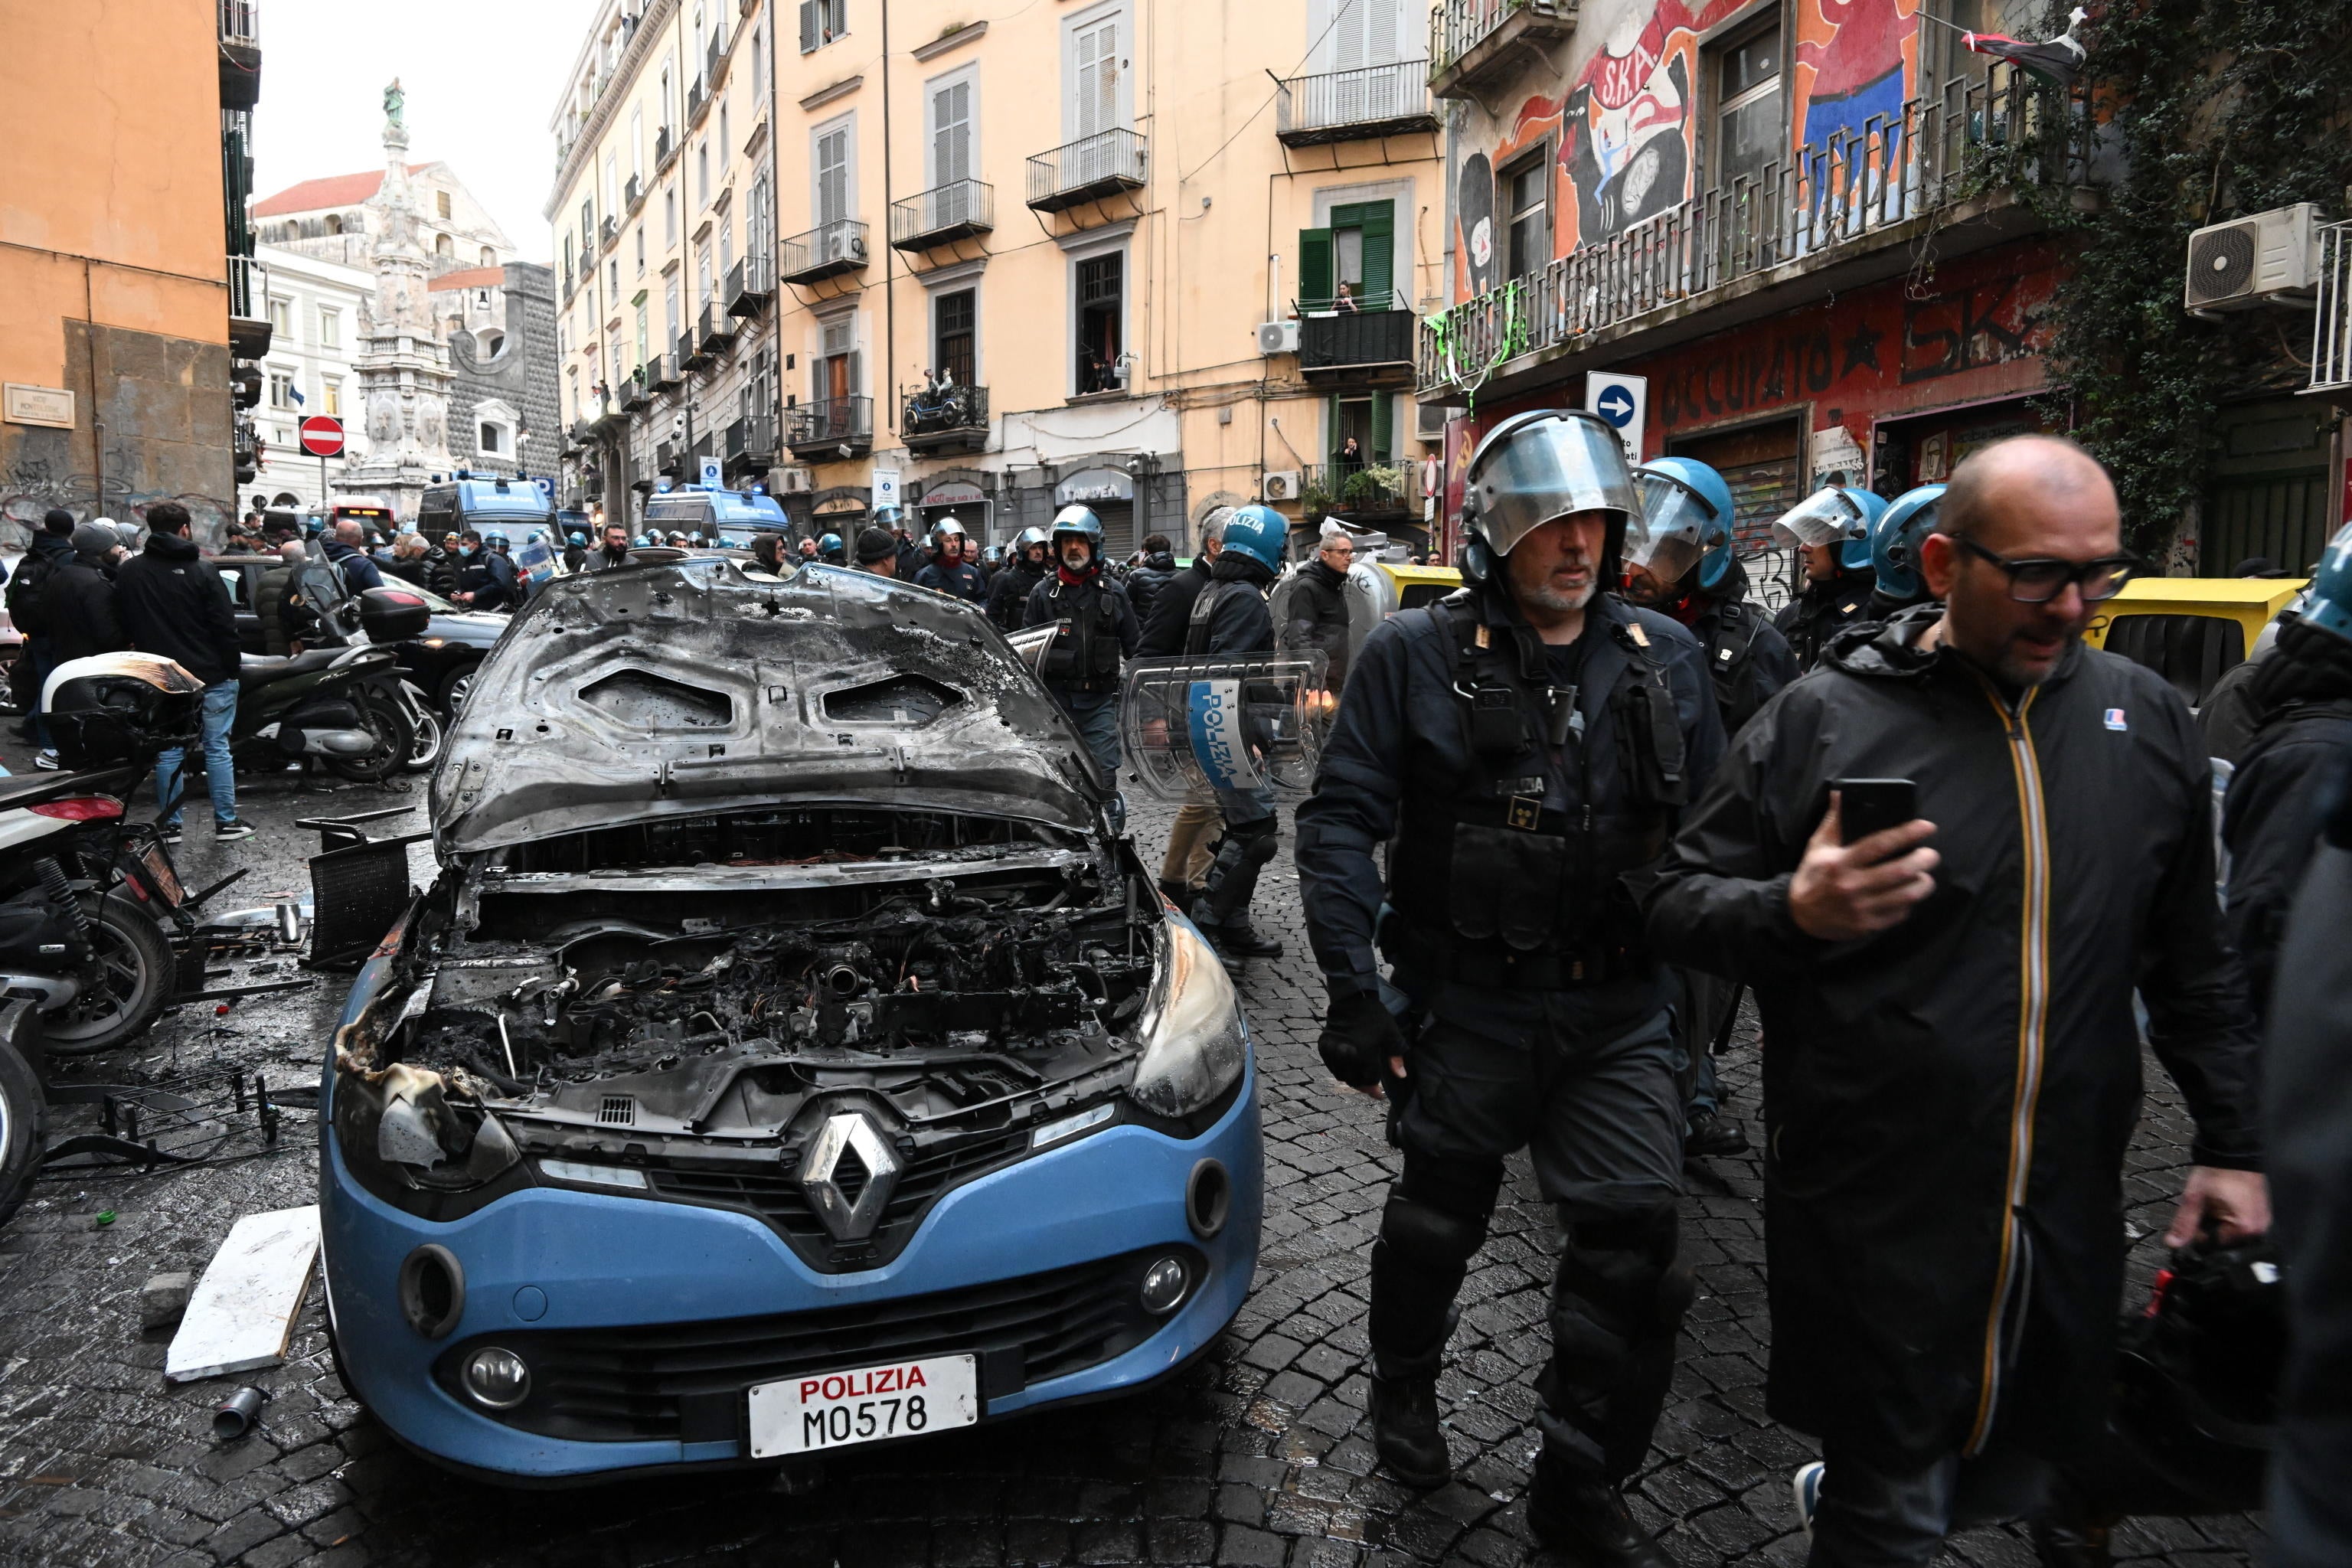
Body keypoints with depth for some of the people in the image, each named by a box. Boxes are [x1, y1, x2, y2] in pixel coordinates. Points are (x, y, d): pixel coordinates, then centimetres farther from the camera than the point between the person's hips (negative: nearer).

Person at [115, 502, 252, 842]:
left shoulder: (128, 572, 4)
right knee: (217, 749, 4)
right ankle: (226, 822, 7)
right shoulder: (202, 572, -10)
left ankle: (170, 826, 14)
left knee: (168, 753, 10)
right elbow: (225, 627, -11)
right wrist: (231, 670, -3)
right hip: (210, 675, -4)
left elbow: (123, 627, 9)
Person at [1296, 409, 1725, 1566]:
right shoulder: (1416, 655, -7)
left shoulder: (1663, 657, 4)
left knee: (1633, 1241, 1)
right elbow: (1340, 821, -9)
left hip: (1620, 1007, 3)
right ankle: (1403, 1392, 46)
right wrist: (1353, 987, -15)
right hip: (1469, 1003, -2)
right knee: (1439, 1219, 16)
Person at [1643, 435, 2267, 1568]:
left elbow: (2193, 958, 14)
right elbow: (1677, 904, -5)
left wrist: (2231, 1141, 13)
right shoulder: (1823, 719, -8)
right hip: (1873, 1213, -4)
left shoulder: (2147, 719, 6)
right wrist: (1793, 912, -24)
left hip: (2070, 1216, 5)